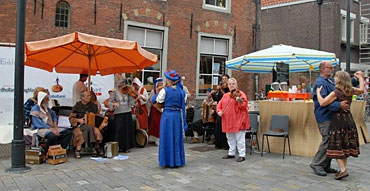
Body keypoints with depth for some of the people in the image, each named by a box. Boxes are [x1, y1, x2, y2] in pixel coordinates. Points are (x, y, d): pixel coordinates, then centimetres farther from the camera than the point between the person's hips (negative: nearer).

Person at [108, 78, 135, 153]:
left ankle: (126, 147, 14)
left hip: (127, 113, 3)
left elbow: (131, 102, 4)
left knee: (127, 130, 5)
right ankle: (119, 147, 7)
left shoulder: (127, 92, 6)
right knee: (119, 131, -3)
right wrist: (114, 104, -20)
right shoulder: (115, 93, -1)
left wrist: (130, 94, -7)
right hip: (118, 114, -3)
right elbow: (109, 102, -1)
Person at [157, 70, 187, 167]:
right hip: (178, 115, 3)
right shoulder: (181, 91, 2)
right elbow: (184, 102, 9)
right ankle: (177, 160, 18)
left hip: (167, 115, -3)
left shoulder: (164, 90, -9)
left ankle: (167, 160, 9)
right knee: (177, 138, 11)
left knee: (167, 138, 5)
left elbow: (158, 101, 3)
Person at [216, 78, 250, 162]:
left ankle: (242, 155, 5)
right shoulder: (225, 95, 14)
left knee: (240, 138, -3)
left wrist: (240, 102, -37)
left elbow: (244, 105, -17)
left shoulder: (240, 94, -6)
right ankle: (231, 153, 30)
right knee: (230, 138, 17)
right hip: (228, 121, 7)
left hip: (238, 120, -7)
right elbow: (220, 104, 14)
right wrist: (219, 110, -5)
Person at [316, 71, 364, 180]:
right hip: (349, 119, 7)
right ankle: (343, 168, 20)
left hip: (339, 120, -7)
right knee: (345, 146, 14)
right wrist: (360, 78, 40)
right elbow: (361, 90, 27)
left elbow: (322, 103, -20)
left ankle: (343, 170, -11)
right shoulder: (351, 91, 5)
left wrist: (318, 92, -5)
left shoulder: (336, 93, -16)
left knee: (336, 146, -4)